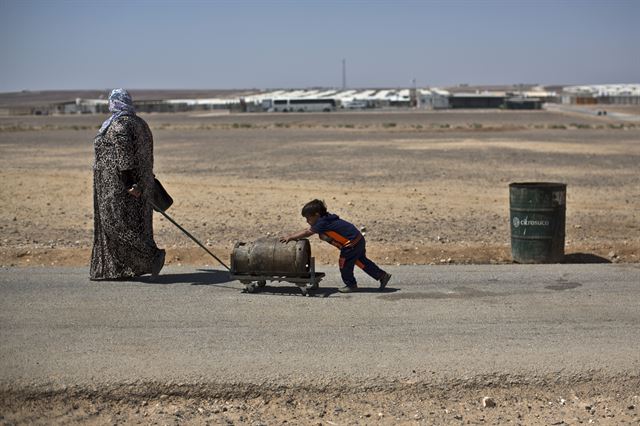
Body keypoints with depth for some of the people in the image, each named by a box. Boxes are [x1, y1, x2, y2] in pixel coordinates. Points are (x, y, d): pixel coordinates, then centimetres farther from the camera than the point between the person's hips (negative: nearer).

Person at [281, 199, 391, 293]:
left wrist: (290, 237, -9)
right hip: (359, 240, 10)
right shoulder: (325, 219, 9)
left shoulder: (322, 223, -20)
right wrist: (294, 237, 10)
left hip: (351, 244, -10)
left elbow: (307, 232, -16)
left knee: (344, 264, 7)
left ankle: (351, 284, 26)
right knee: (361, 261, 20)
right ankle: (382, 275, 25)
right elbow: (308, 231, 17)